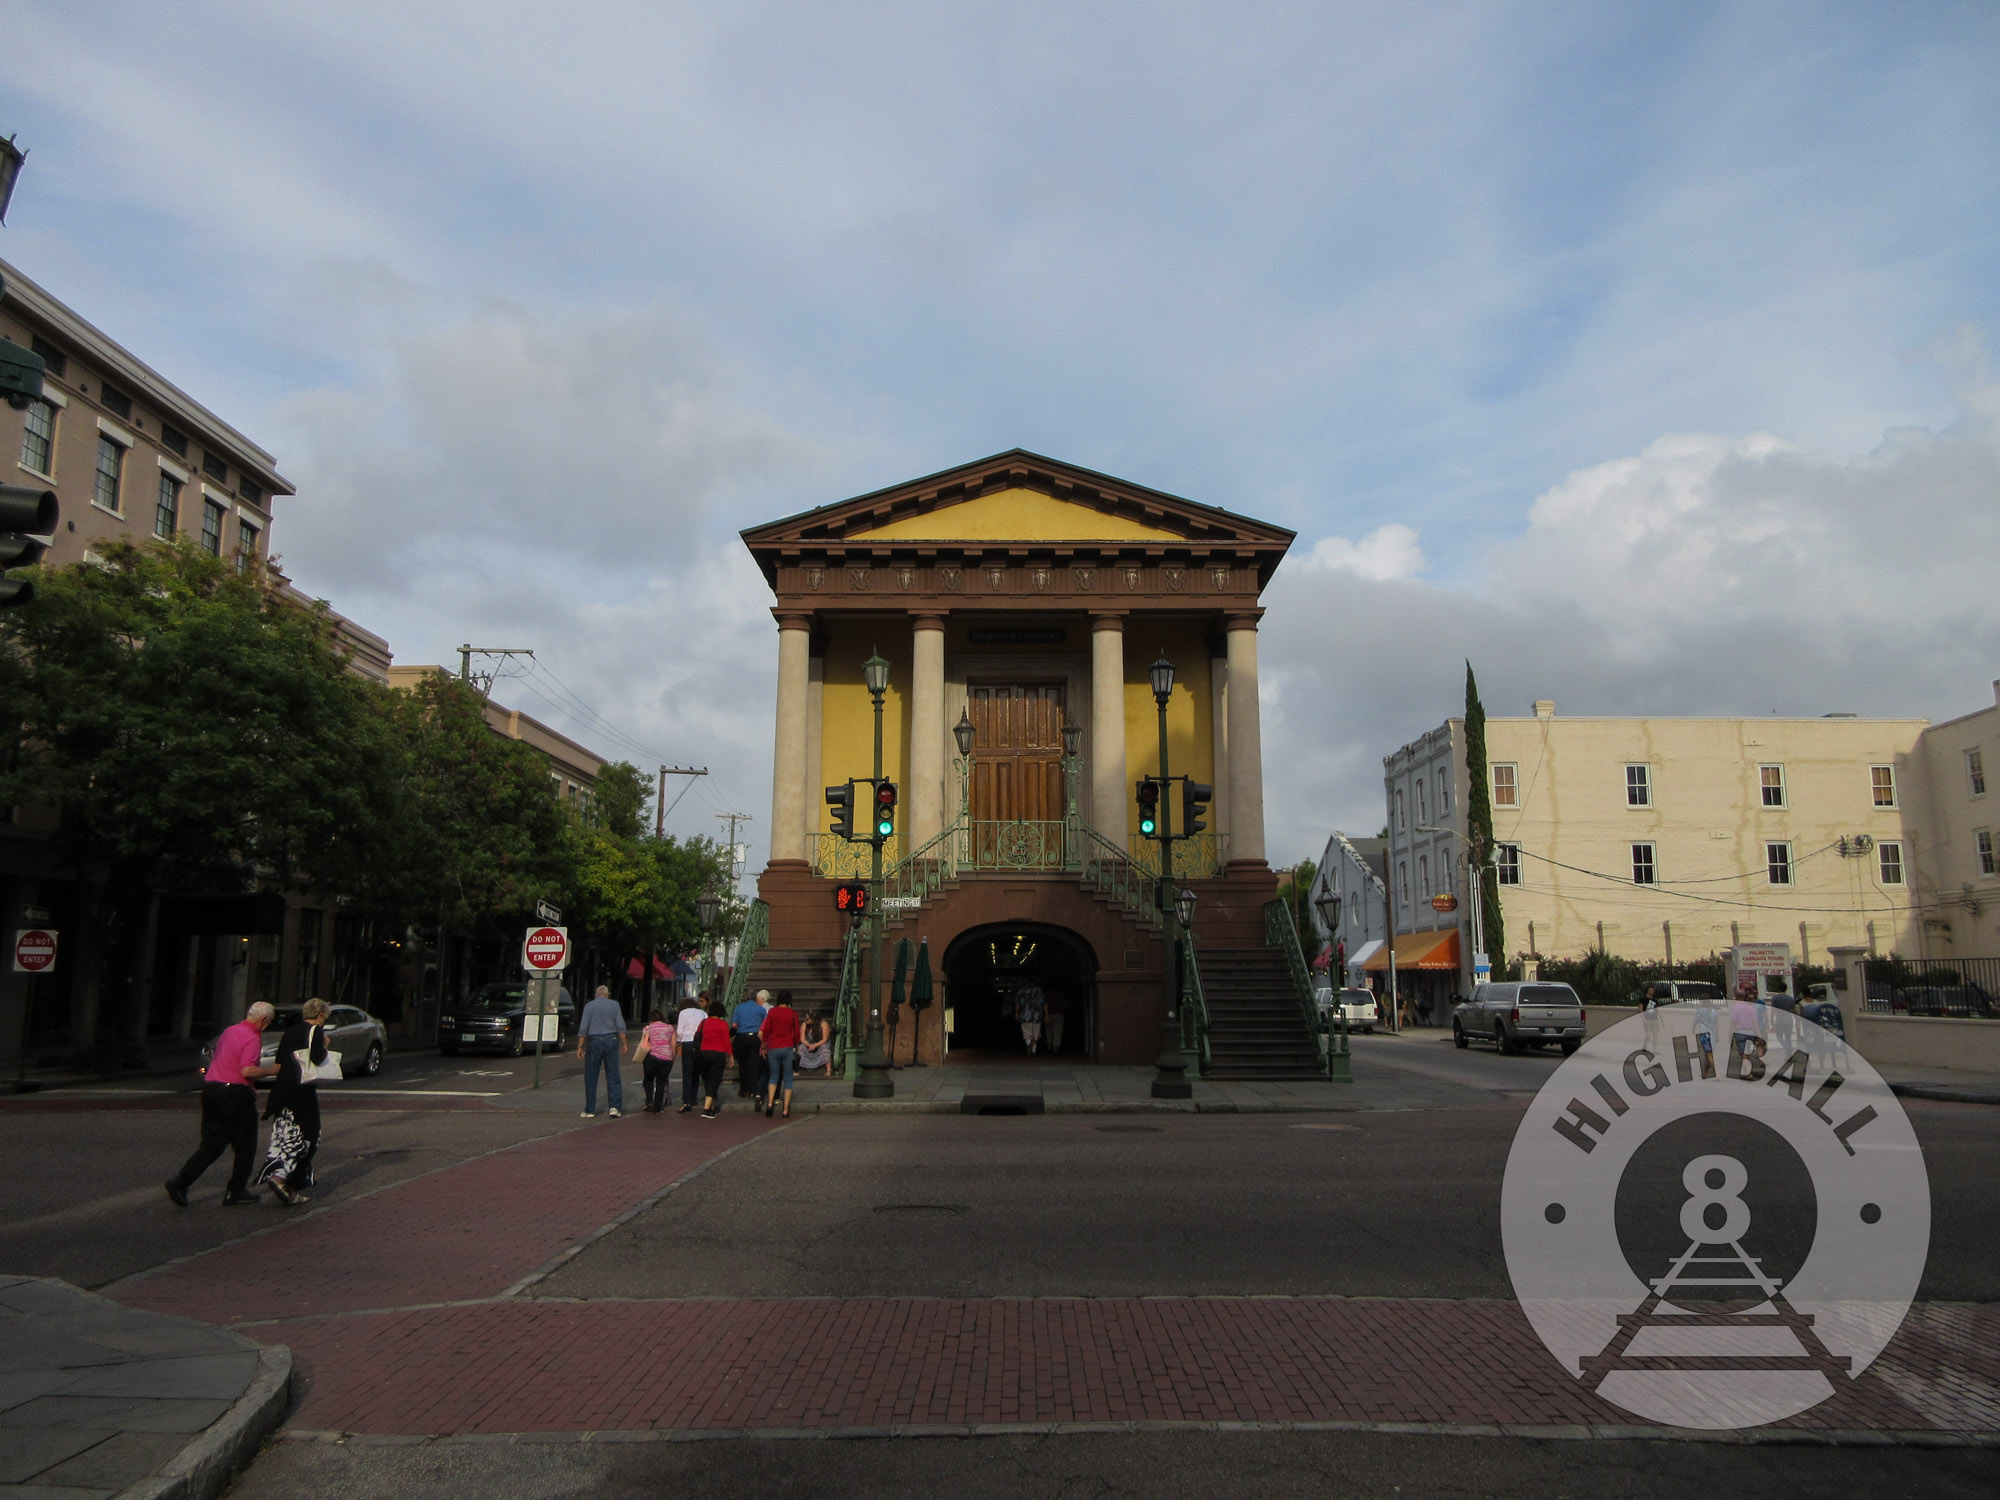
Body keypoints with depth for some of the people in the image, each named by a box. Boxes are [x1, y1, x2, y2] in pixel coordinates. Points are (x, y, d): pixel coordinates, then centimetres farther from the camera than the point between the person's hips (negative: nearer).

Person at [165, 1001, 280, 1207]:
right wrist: (271, 1070, -9)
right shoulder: (252, 1038, -14)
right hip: (235, 1095, -8)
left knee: (212, 1143, 13)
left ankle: (181, 1181, -1)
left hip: (211, 1088, 8)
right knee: (245, 1146, 7)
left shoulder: (229, 1031, 14)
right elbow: (247, 1070, -24)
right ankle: (235, 1193, 12)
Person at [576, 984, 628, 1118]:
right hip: (611, 1040, 0)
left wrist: (580, 1047, 1)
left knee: (591, 1077, 7)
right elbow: (621, 1026, -2)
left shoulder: (589, 1006, 3)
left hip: (594, 1041, 0)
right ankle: (615, 1107, -6)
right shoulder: (614, 1004, 4)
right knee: (613, 1076, 4)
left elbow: (583, 1029, -2)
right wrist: (623, 1043, 2)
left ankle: (590, 1110, 9)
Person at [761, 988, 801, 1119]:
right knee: (787, 1079, 6)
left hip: (773, 1048, 1)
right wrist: (796, 1048, 13)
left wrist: (763, 1047, 9)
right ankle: (786, 1110, 4)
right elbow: (796, 1033, 0)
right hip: (788, 1048, 0)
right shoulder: (793, 1013, -2)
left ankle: (770, 1102, -9)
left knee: (773, 1077, 14)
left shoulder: (772, 1011, -2)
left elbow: (766, 1031, -2)